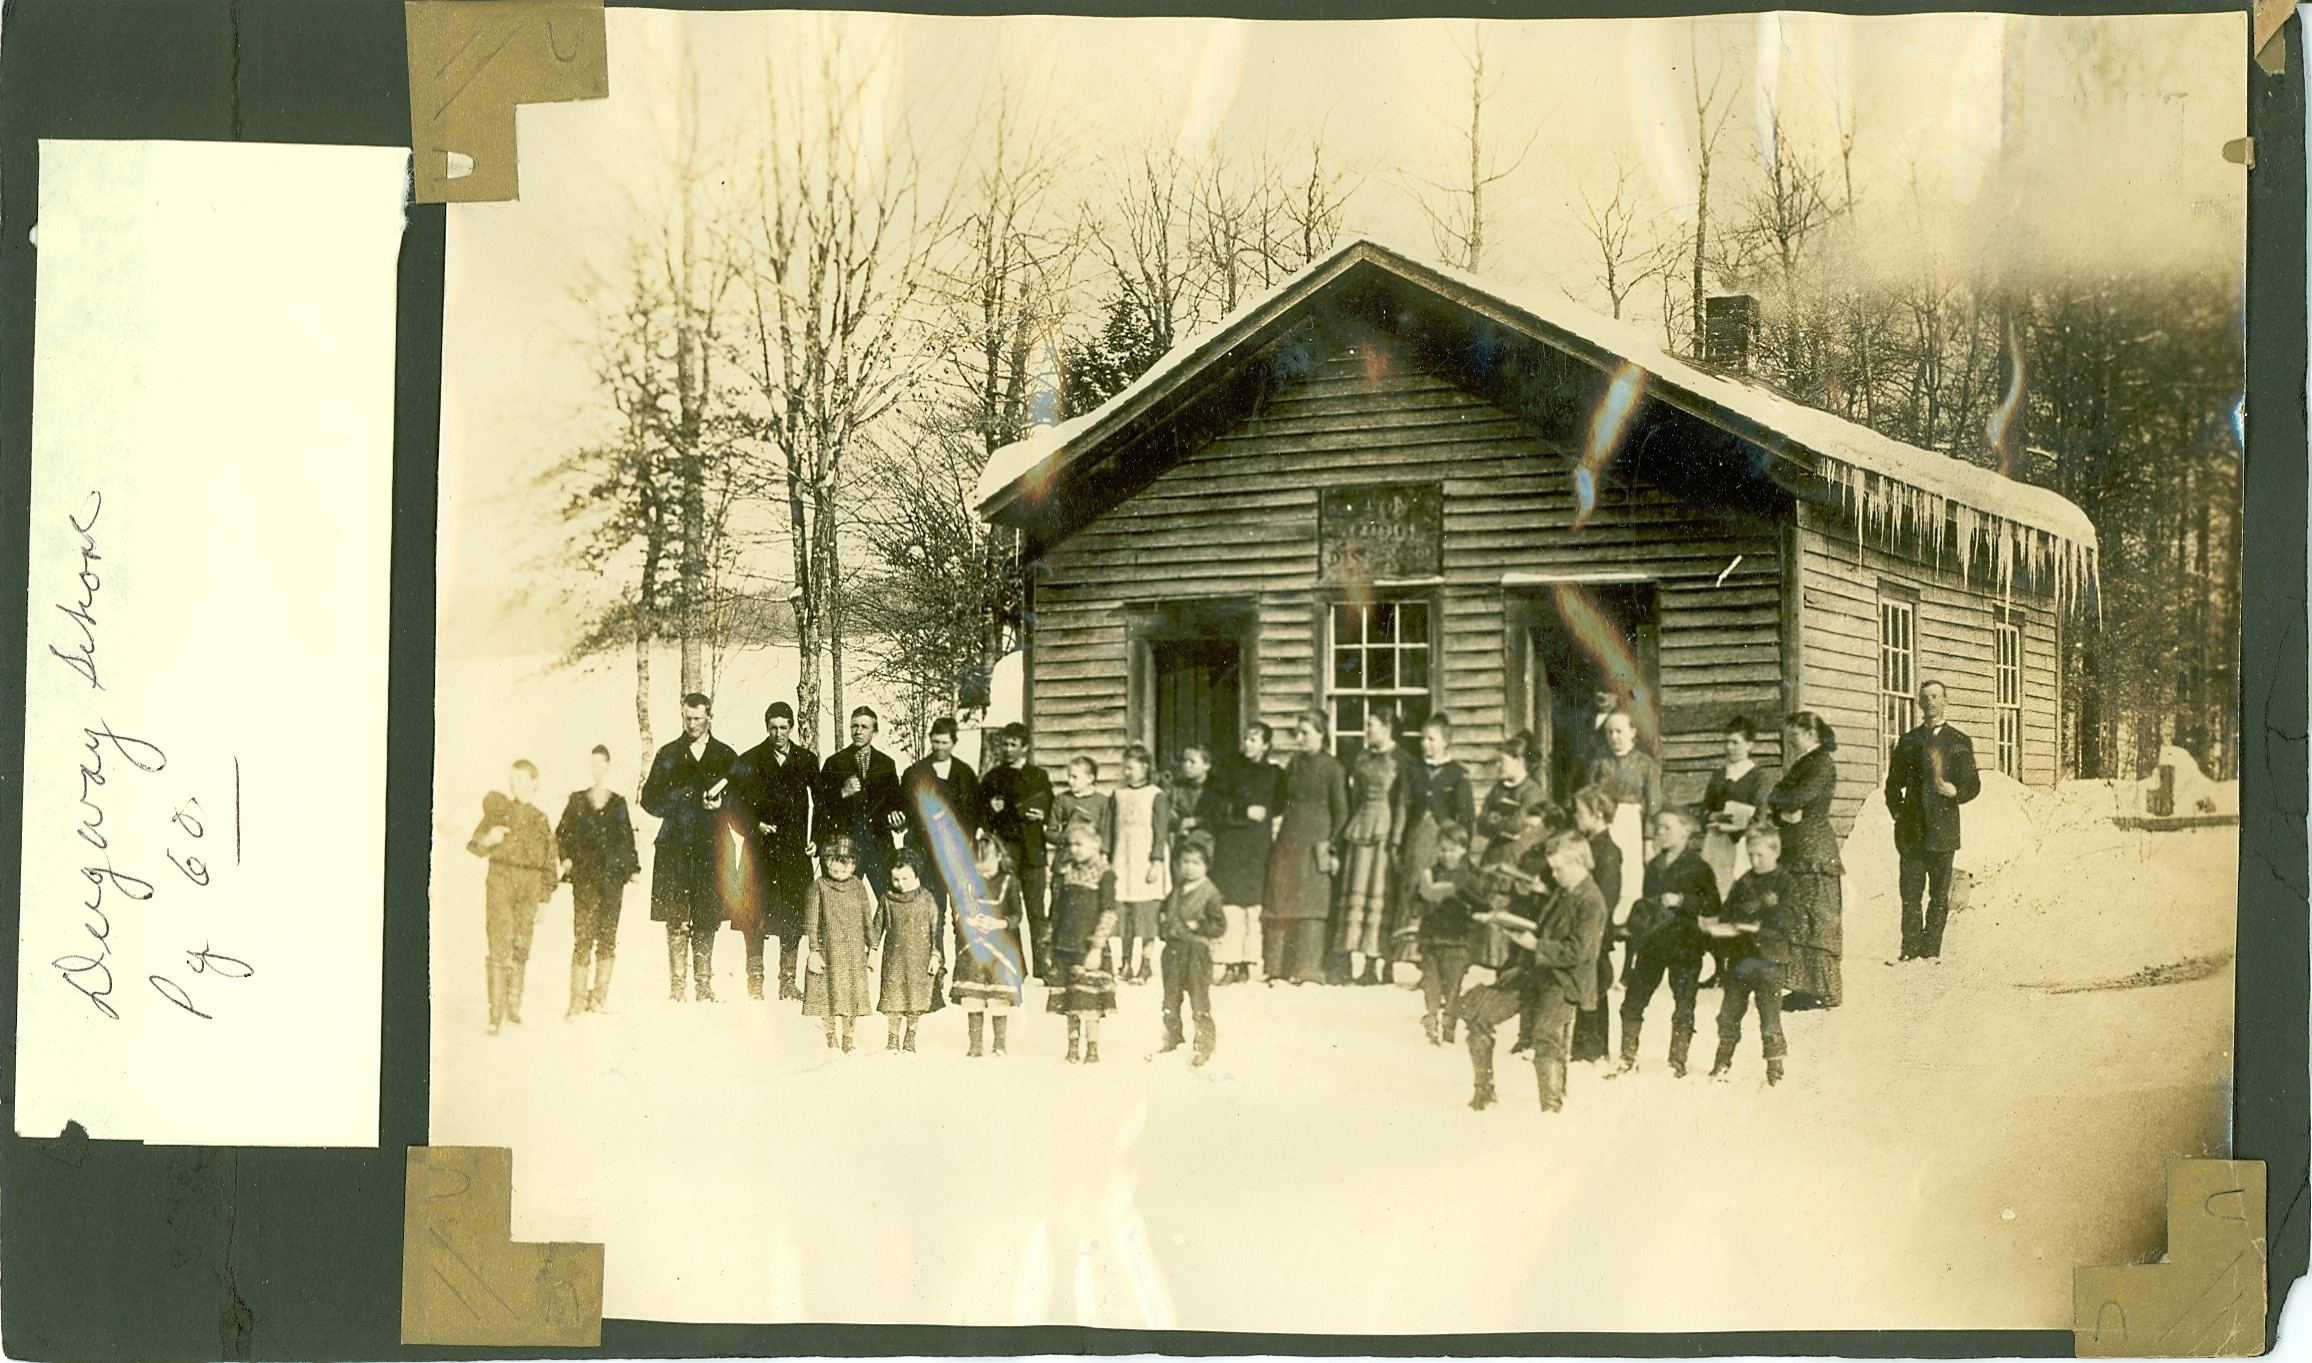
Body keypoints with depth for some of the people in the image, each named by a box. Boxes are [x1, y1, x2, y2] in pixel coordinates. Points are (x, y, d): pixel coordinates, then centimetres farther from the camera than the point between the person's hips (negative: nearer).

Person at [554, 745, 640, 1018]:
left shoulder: (618, 803, 12)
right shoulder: (577, 801, 10)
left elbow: (628, 839, 13)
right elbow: (562, 833, 11)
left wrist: (634, 868, 4)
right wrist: (566, 858, -5)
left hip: (613, 875, 1)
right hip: (585, 876, -1)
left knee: (608, 936, 0)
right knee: (583, 937, -8)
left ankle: (599, 995, 6)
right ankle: (578, 998, -9)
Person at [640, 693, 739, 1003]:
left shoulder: (726, 756, 12)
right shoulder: (668, 754, 12)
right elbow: (650, 800, 8)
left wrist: (720, 803, -7)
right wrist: (680, 798, -9)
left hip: (711, 849, 0)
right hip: (675, 847, 0)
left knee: (706, 920, -2)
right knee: (676, 921, -5)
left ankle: (704, 986, 3)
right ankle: (676, 986, -4)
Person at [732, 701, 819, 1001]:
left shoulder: (807, 760, 9)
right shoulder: (749, 761, 4)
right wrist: (755, 825, -9)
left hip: (795, 850, 2)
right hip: (760, 848, -2)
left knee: (793, 915, 1)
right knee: (756, 913, -6)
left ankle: (788, 981, 8)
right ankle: (754, 980, -2)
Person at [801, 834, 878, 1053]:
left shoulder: (858, 887, 5)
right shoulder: (819, 886, -3)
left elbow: (868, 920, 10)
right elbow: (811, 921, -4)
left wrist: (872, 948, 7)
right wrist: (814, 951, -9)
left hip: (854, 952, 3)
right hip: (829, 951, -3)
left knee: (851, 995, 5)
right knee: (830, 993, -5)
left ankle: (846, 1038, 15)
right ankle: (832, 1040, 3)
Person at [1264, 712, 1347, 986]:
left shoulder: (1332, 767, -3)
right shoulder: (1294, 765, 13)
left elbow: (1341, 811, -2)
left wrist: (1331, 846, -8)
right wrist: (1276, 828, 9)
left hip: (1315, 840, -5)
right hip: (1288, 839, 5)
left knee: (1311, 903, -5)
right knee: (1280, 901, 1)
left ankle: (1307, 972, -3)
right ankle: (1277, 968, 3)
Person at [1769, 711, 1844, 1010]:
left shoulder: (1823, 764, -9)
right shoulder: (1801, 764, 20)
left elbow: (1797, 798, -21)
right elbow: (1775, 798, 13)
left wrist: (1777, 800, -1)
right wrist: (1784, 811, -8)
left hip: (1814, 851, -9)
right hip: (1794, 851, 9)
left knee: (1811, 919, -8)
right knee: (1794, 916, 7)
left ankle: (1818, 990, -6)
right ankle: (1804, 988, 9)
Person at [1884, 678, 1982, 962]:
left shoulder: (1959, 742, 9)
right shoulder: (1907, 742, 14)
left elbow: (1973, 785, 7)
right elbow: (1893, 784, 17)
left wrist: (1955, 792, -13)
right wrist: (1898, 812, 3)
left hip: (1943, 829, -1)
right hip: (1912, 829, 1)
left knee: (1939, 895, 0)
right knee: (1910, 893, -3)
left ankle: (1931, 949, 4)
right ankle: (1911, 949, -1)